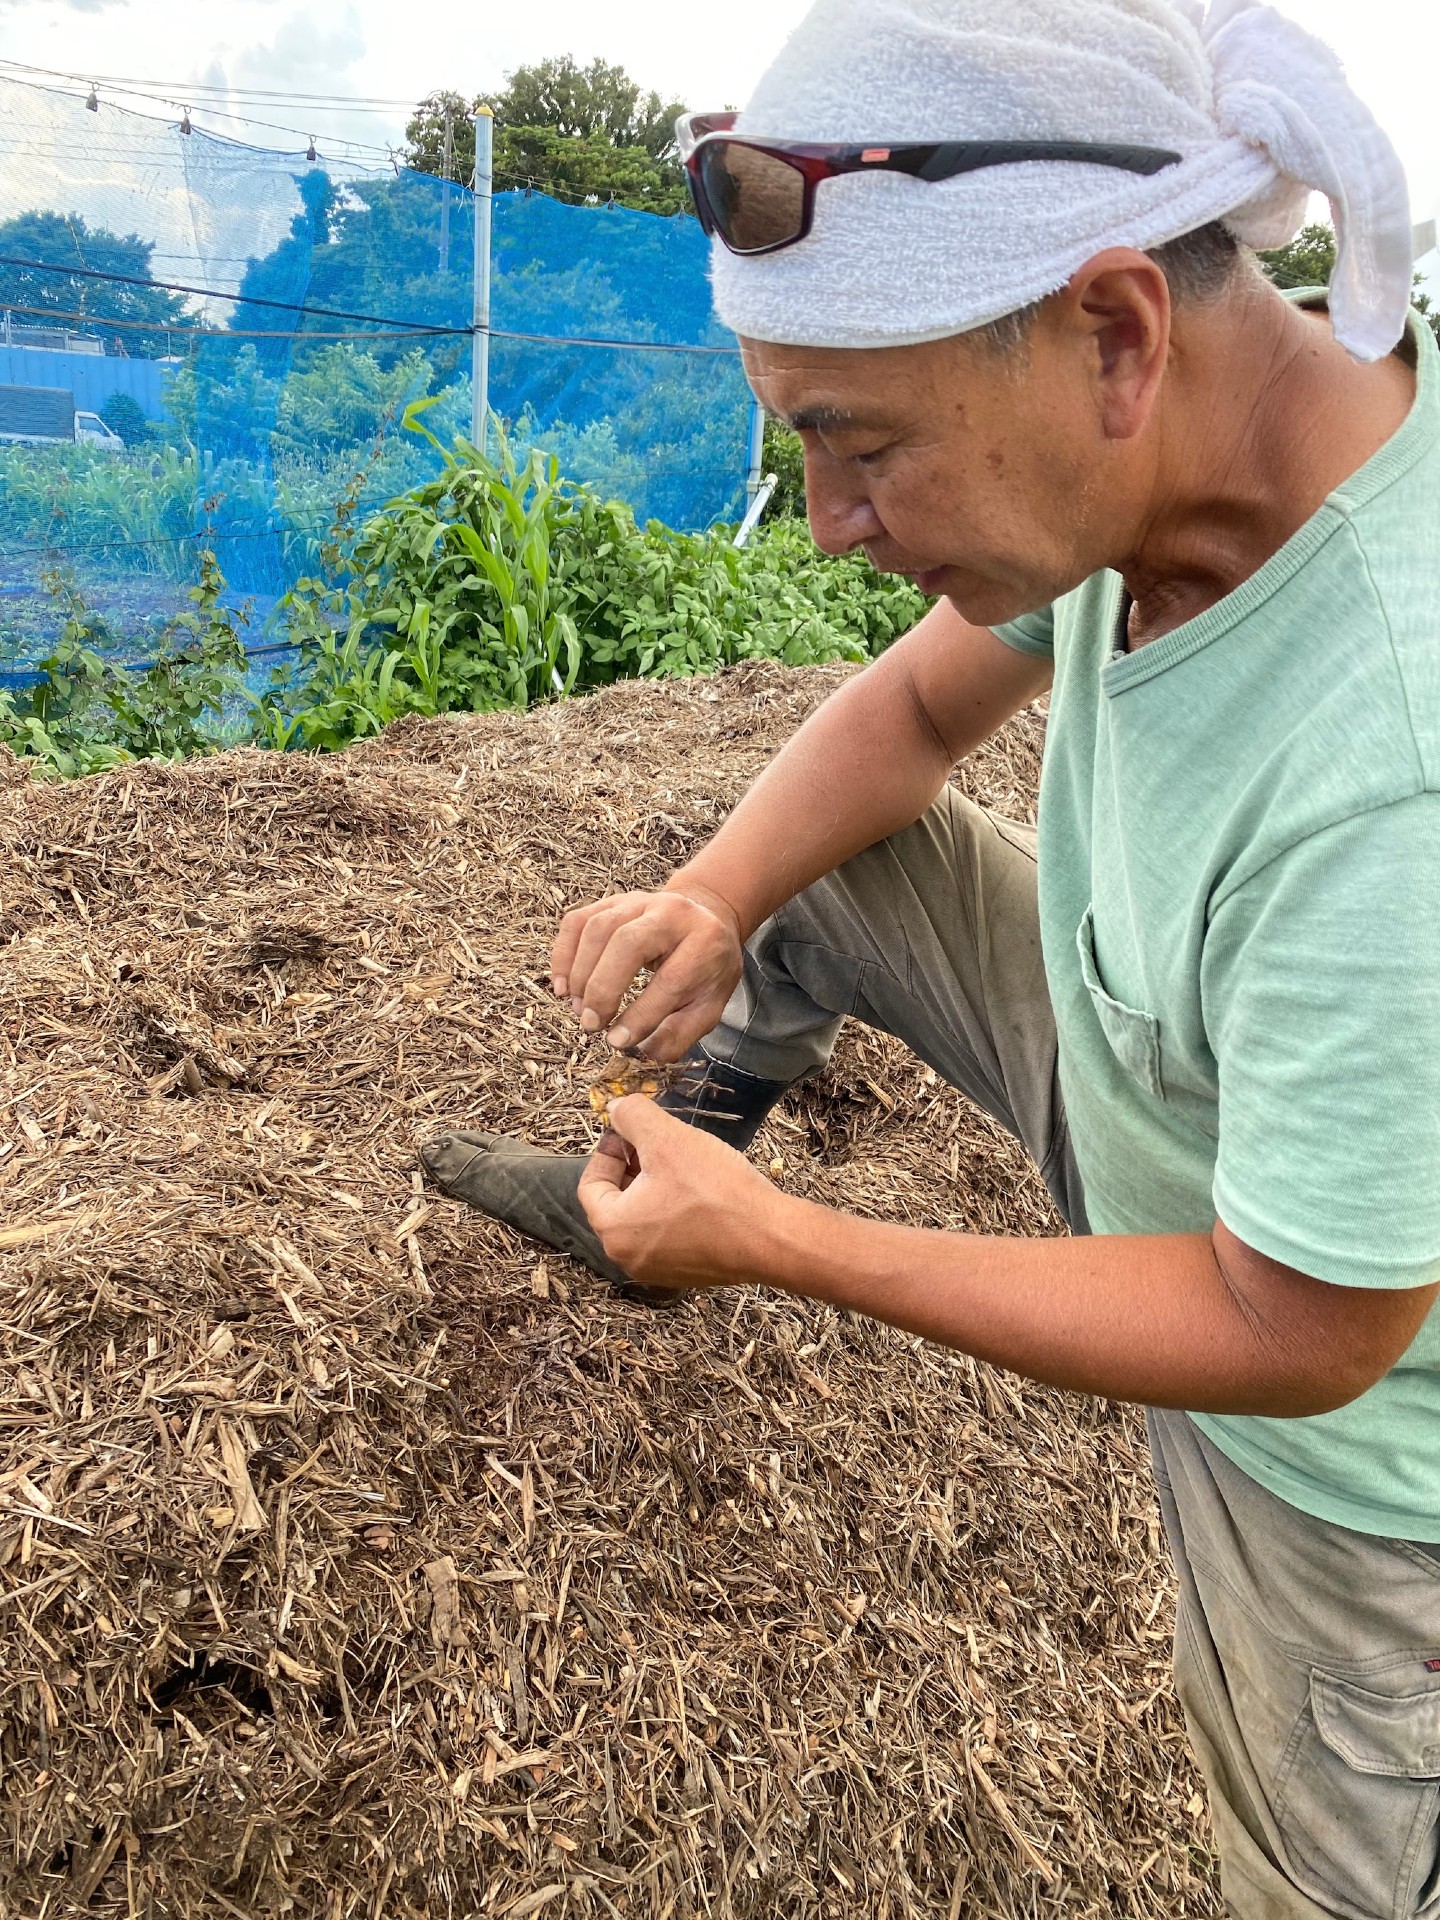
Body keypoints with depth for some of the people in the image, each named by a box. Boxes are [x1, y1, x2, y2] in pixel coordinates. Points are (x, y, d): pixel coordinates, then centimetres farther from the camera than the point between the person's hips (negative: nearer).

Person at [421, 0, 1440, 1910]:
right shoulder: (1174, 427, -19)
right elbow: (914, 707, -3)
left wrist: (781, 1245, -26)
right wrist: (717, 895, -21)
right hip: (1139, 1084, 6)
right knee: (795, 846, 0)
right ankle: (660, 1187, 21)